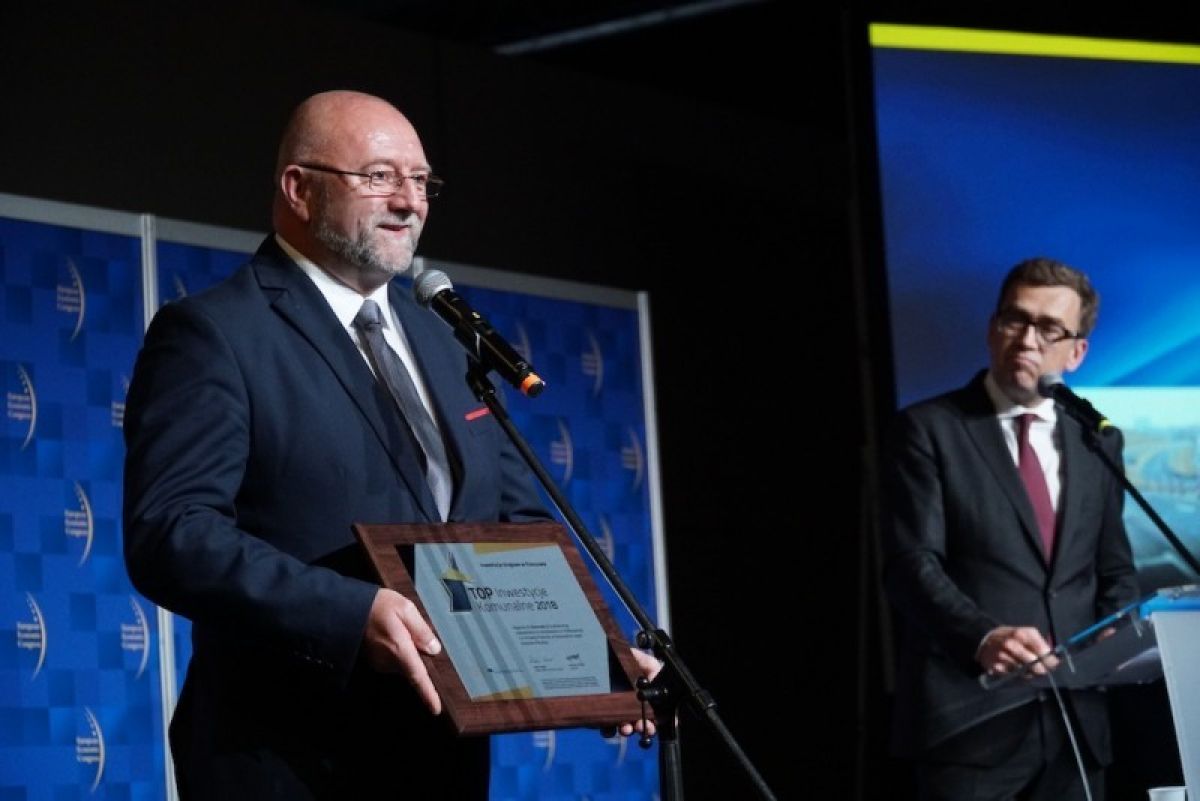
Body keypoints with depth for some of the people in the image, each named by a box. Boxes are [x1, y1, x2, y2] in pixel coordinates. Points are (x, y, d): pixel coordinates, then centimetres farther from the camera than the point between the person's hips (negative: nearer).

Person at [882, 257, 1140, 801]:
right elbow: (913, 565, -9)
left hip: (1076, 720, 5)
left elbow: (1114, 570, 20)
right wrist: (982, 637, -27)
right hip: (972, 717, -5)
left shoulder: (1096, 443, 17)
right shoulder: (929, 430, 0)